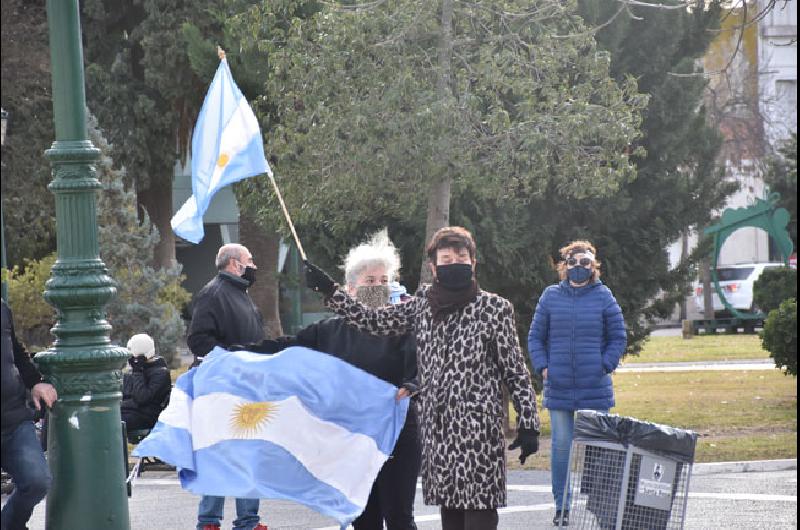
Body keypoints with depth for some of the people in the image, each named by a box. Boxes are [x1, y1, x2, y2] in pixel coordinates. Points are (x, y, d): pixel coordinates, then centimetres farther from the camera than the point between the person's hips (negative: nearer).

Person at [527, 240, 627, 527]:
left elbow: (618, 338, 8)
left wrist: (605, 366, -3)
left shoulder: (603, 297, 2)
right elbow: (535, 337, 10)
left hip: (595, 388, -1)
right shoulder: (551, 296, 5)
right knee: (561, 446, 2)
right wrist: (542, 367, -1)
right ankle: (562, 506, 10)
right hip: (558, 387, 1)